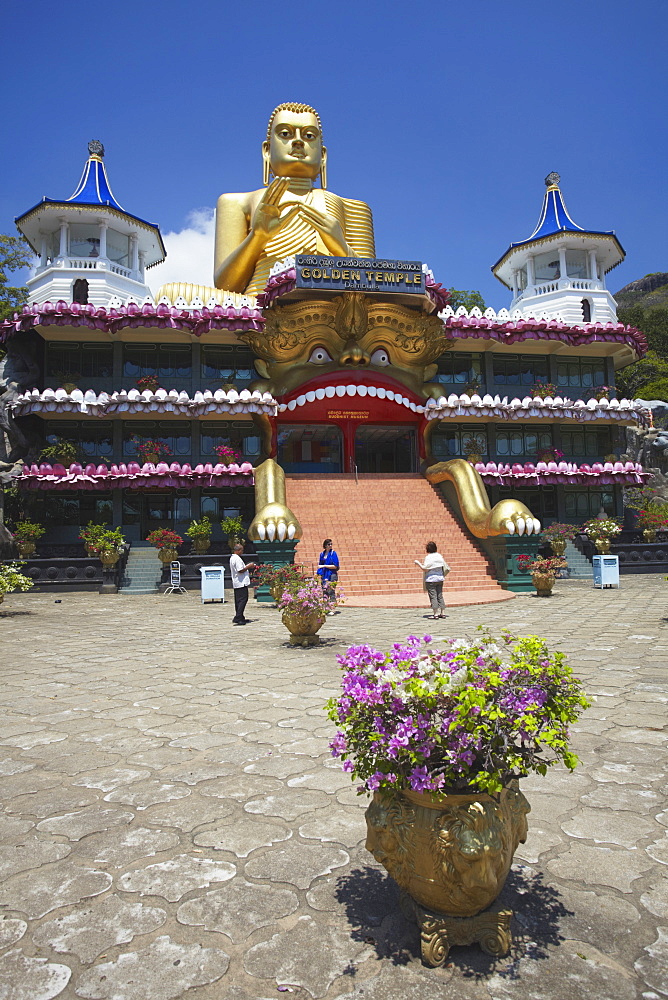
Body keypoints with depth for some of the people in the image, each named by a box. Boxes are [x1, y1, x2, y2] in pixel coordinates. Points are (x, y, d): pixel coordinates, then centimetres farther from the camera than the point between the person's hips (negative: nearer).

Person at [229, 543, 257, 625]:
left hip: (236, 583, 11)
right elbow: (240, 570, -22)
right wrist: (248, 566, -10)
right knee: (243, 599, -9)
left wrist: (247, 566, 16)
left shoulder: (232, 558, 16)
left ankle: (240, 618, 19)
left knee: (238, 600, 13)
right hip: (241, 583, -11)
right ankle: (238, 618, -14)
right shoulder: (237, 559, -16)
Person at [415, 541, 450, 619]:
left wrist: (418, 563, -4)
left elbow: (425, 569, -16)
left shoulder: (428, 557, -13)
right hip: (440, 579, 6)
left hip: (431, 580, -6)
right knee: (440, 596, 12)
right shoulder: (439, 556, 6)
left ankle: (435, 614, -4)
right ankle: (443, 613, 13)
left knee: (433, 596, -3)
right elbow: (446, 568, 9)